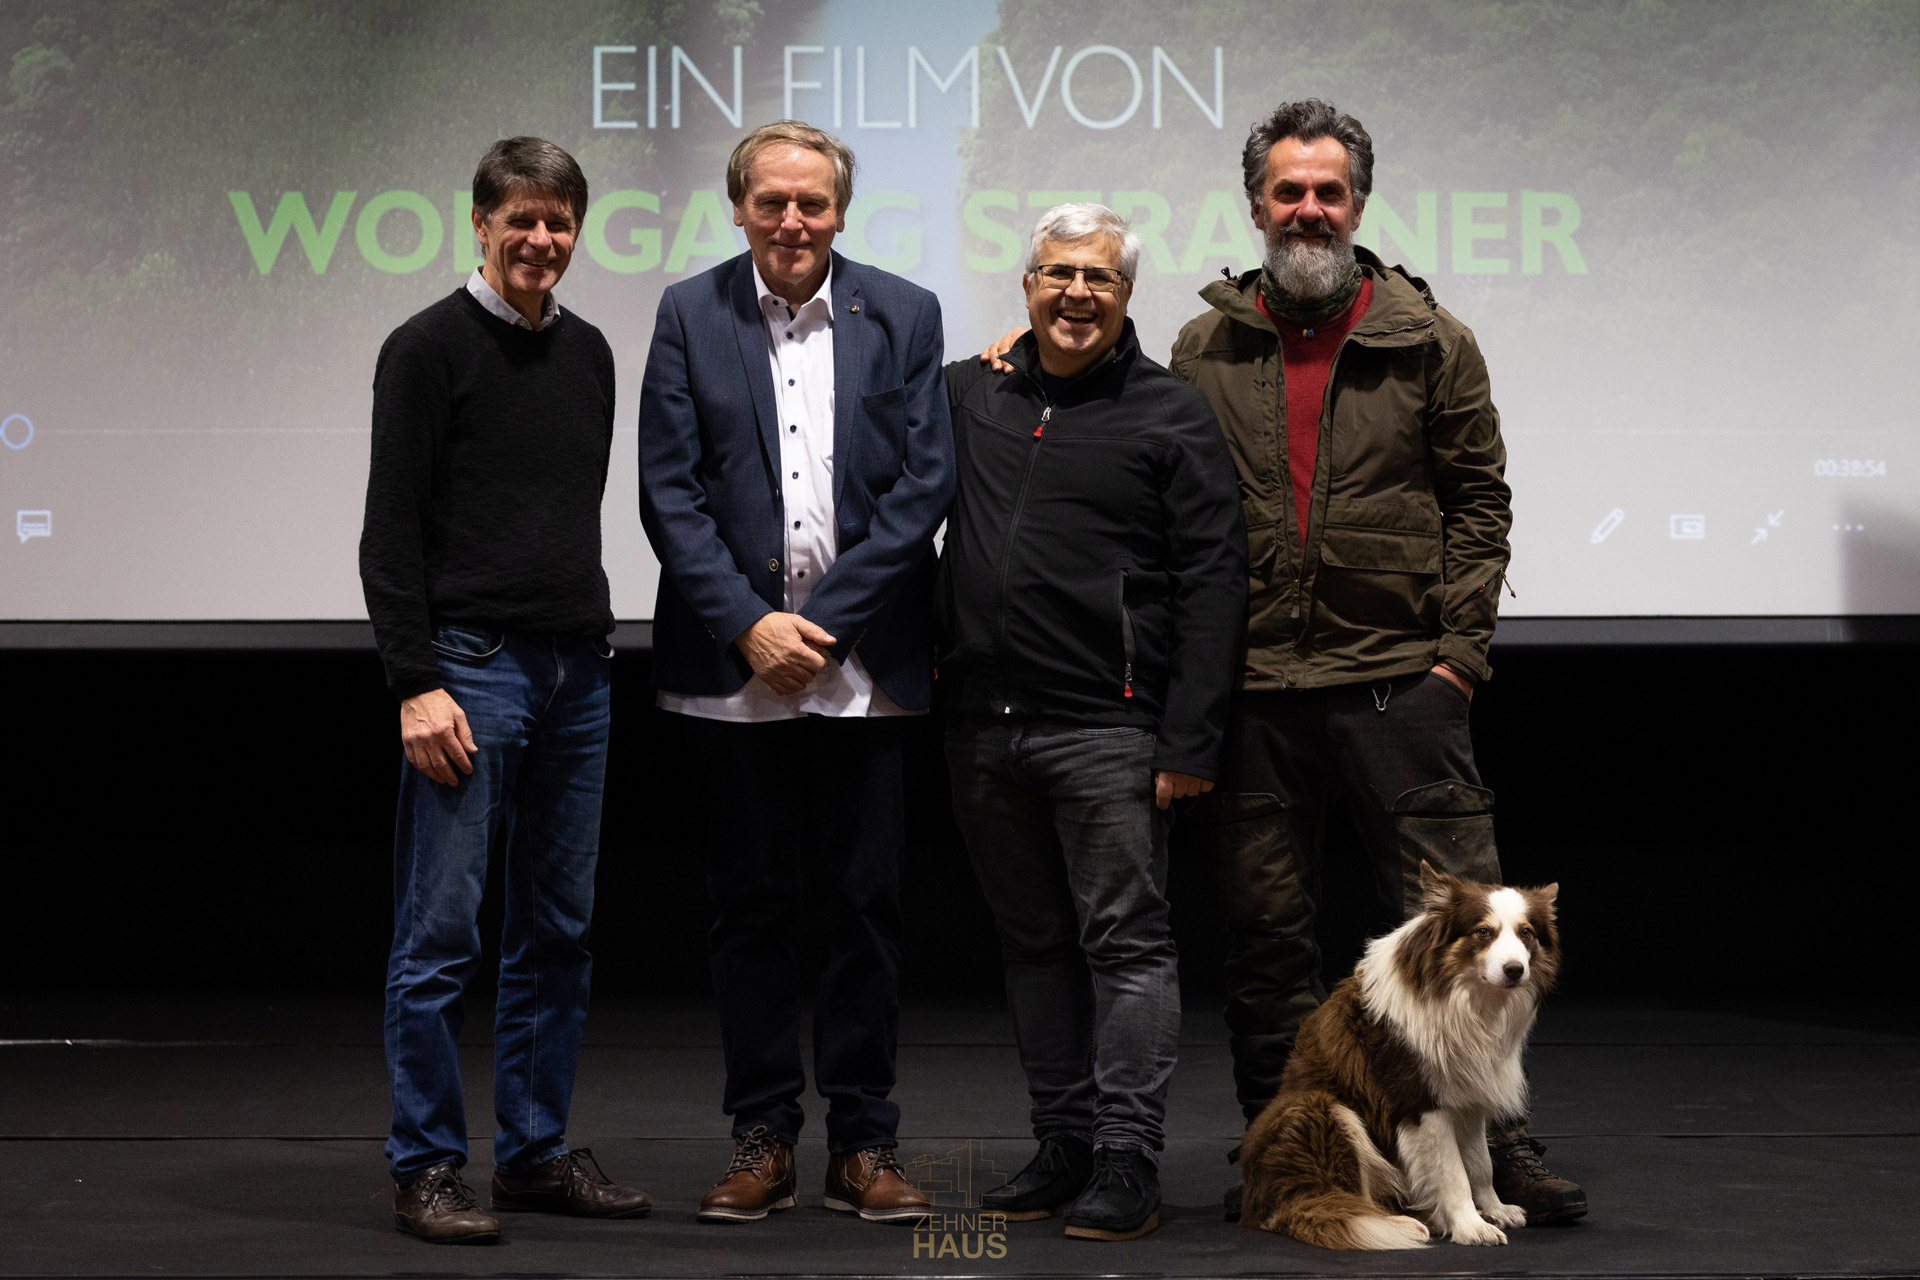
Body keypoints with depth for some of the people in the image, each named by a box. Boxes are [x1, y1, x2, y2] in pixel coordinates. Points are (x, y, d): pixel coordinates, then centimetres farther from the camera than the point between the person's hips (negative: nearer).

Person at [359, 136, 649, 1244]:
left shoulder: (589, 353, 14)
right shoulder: (430, 349, -5)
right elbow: (392, 535, -9)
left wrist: (596, 644, 18)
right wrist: (417, 683, -16)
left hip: (577, 673, 7)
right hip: (471, 665, -7)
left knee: (559, 930, 10)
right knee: (443, 933, -5)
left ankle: (539, 1152, 18)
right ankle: (427, 1167, 2)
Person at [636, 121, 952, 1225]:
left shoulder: (903, 315, 4)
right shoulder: (690, 315, 4)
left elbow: (925, 484, -2)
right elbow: (670, 491, -1)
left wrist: (826, 622, -8)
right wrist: (748, 624, -10)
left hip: (864, 666, 0)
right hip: (733, 666, 0)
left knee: (865, 905, 3)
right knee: (752, 906, 6)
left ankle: (865, 1144, 13)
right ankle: (763, 1142, 14)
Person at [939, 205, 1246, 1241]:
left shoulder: (1173, 416, 0)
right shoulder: (967, 395, 12)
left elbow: (1214, 582, -5)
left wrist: (1190, 741, -12)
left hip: (1107, 729, -5)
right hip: (982, 722, 5)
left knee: (1126, 942, -4)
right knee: (1033, 945, 11)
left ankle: (1127, 1164, -2)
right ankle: (1065, 1145, 20)